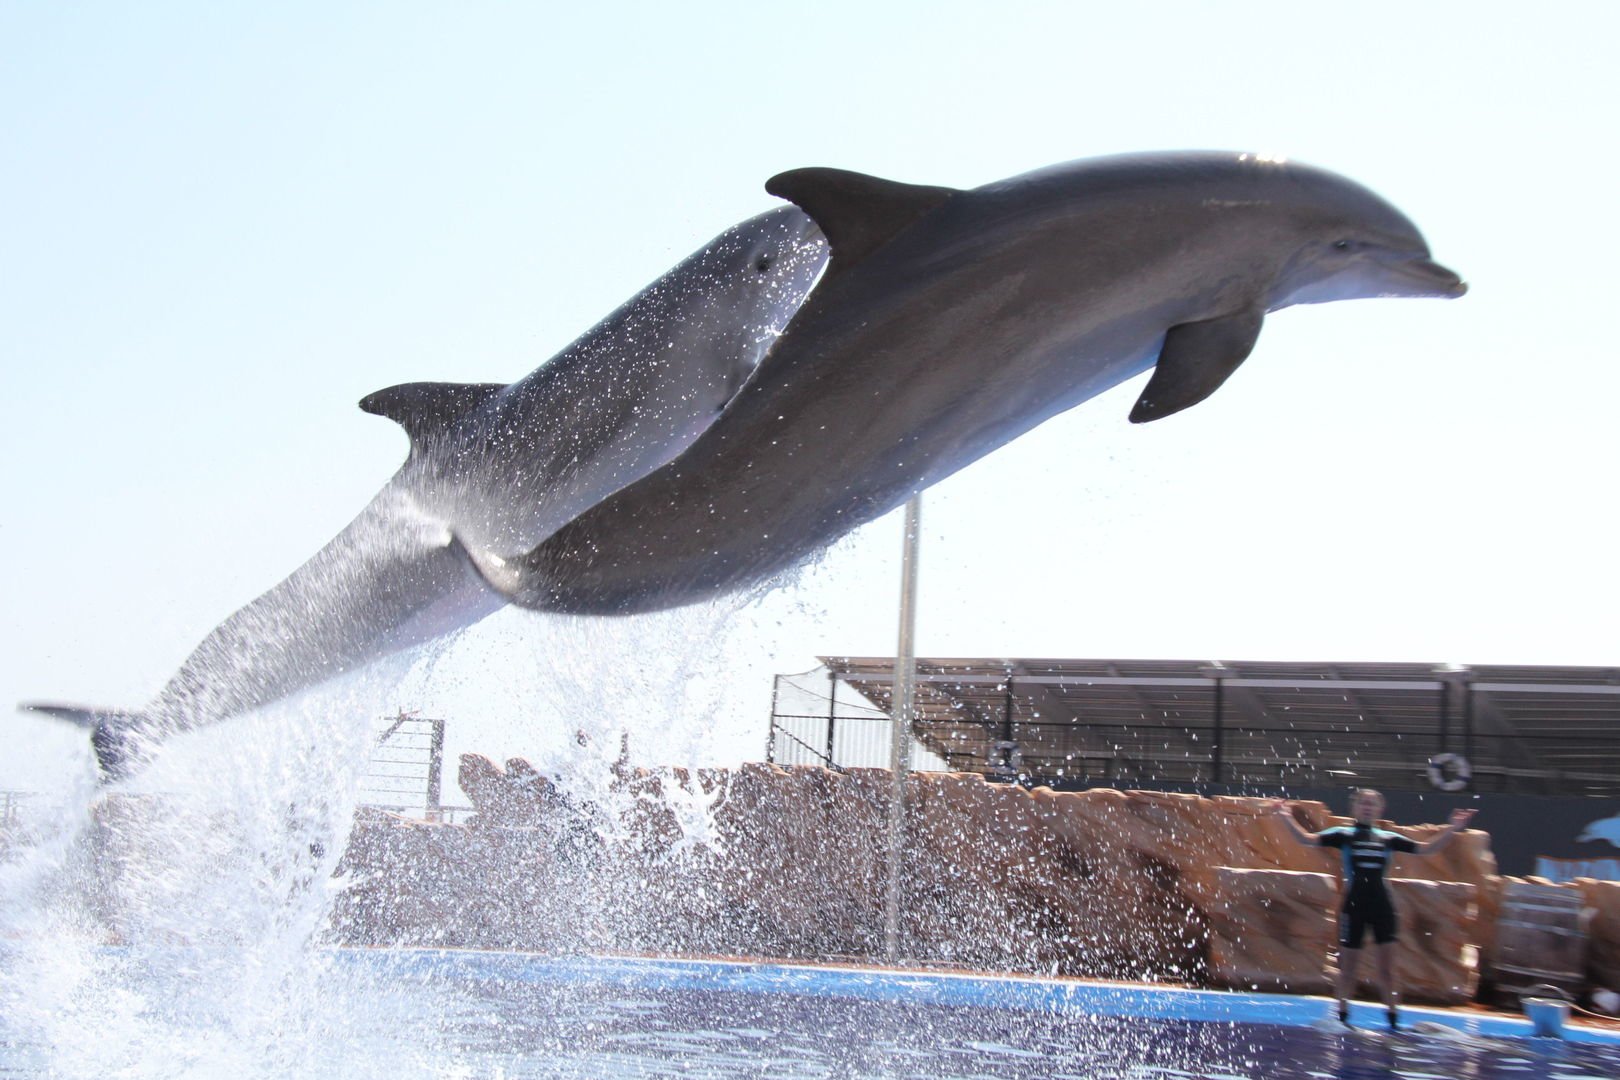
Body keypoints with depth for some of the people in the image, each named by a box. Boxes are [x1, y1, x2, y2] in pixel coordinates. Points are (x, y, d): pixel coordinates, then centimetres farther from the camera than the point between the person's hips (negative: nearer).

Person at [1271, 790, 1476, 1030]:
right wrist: (1288, 818, -19)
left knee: (1387, 965, 1)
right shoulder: (1344, 835, 2)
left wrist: (1453, 829, 4)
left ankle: (1393, 1018, 8)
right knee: (1348, 965, 5)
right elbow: (1307, 839, -6)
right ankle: (1342, 1016, 18)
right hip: (1354, 904, -2)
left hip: (1382, 906, 2)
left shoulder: (1389, 838, 10)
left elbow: (1425, 848, 12)